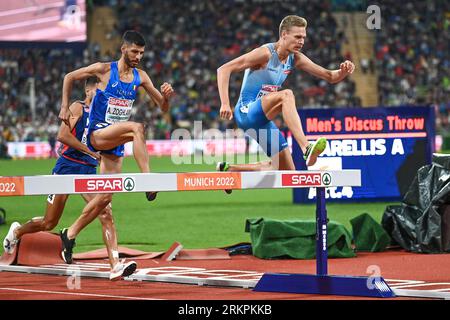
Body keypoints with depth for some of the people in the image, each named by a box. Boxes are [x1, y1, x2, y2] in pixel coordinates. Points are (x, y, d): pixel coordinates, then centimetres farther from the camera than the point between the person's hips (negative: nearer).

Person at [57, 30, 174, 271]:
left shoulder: (140, 77, 6)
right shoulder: (103, 70, -6)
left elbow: (163, 107, 9)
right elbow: (69, 77, 7)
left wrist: (166, 96, -12)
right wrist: (65, 107, 2)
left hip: (115, 143, 5)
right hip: (97, 133, -5)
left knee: (105, 197, 3)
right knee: (137, 128, -33)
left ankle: (70, 234, 18)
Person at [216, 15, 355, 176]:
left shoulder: (296, 59, 4)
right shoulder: (266, 53, -16)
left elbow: (330, 77, 6)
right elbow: (224, 69, -18)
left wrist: (343, 71, -17)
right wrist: (225, 104, -26)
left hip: (263, 121, 8)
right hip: (246, 113, -8)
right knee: (286, 95, -34)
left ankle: (229, 169, 21)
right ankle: (306, 149, -48)